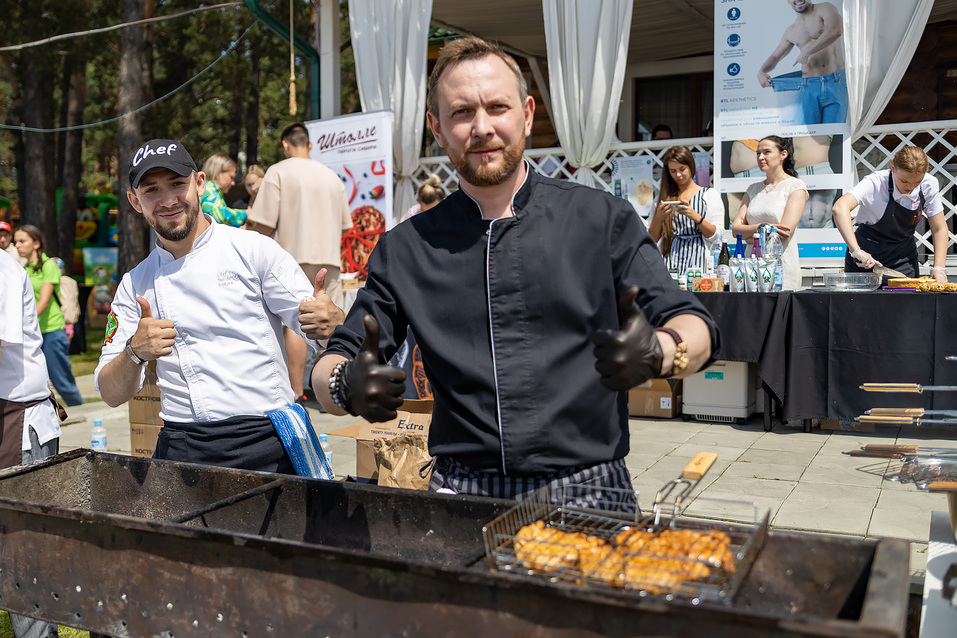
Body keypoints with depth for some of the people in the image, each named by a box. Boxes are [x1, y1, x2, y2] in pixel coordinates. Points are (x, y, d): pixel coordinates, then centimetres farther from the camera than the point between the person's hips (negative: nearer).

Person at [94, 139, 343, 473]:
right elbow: (112, 395, 8)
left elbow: (318, 321, -2)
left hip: (266, 445, -3)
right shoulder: (134, 285, 11)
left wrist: (333, 322, -26)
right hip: (181, 451, 3)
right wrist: (135, 352, -13)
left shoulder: (255, 250, 2)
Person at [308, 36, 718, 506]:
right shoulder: (405, 249, 9)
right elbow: (328, 369, 10)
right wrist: (347, 385, -14)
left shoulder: (602, 220, 5)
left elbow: (697, 329, 3)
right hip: (462, 496, 1)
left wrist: (656, 352, -20)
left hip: (588, 491, 0)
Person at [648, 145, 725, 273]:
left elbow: (716, 236, 3)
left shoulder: (710, 194, 11)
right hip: (669, 261, 1)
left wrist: (695, 216, -10)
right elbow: (652, 239, 14)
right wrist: (658, 218, -3)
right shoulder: (663, 196, 16)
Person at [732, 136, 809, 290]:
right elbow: (735, 229, 7)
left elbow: (786, 232, -10)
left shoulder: (796, 186, 1)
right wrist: (758, 228, -12)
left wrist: (750, 234, -1)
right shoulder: (753, 189, 17)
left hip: (781, 265, -4)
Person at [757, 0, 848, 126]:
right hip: (809, 86, 3)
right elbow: (775, 57, 25)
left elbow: (836, 30, -17)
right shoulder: (791, 32, 17)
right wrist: (761, 72, 3)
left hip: (836, 82, -3)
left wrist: (807, 52, -15)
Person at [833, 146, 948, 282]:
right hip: (868, 254, -3)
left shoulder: (929, 185, -10)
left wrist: (939, 269, -14)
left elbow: (939, 229, -2)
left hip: (904, 257, 4)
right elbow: (840, 208, -42)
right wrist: (856, 251, -50)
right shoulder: (876, 183, -24)